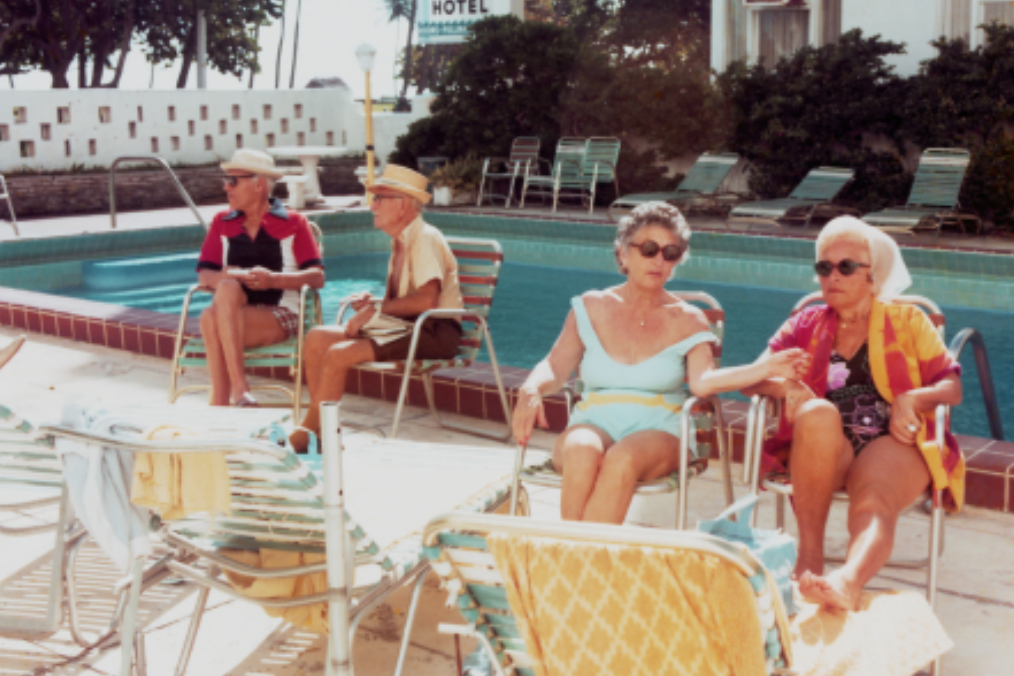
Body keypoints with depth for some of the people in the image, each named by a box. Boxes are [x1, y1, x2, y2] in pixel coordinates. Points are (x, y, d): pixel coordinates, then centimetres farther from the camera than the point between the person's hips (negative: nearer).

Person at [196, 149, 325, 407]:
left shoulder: (293, 223, 9)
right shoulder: (222, 223, 20)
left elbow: (317, 277, -1)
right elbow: (204, 274, 9)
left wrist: (273, 280, -17)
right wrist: (223, 278, -15)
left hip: (279, 317, -3)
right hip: (232, 311, 3)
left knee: (213, 319, -31)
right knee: (227, 287, -34)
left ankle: (218, 407, -32)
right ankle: (238, 390, -39)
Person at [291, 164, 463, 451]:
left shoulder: (425, 239, -13)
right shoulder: (400, 241, 16)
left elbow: (426, 300, -27)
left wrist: (377, 308, -17)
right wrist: (371, 302, 1)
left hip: (435, 332, -10)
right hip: (405, 325, 10)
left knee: (338, 354, -24)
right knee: (317, 338, -3)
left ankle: (304, 437, -9)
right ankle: (322, 428, -3)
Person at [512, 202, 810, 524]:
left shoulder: (687, 320, 9)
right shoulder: (591, 308, 13)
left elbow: (703, 382, -5)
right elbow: (556, 367, 5)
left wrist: (766, 368, -19)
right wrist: (531, 390, -17)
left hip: (657, 433, -1)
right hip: (593, 425, 1)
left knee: (623, 459, -36)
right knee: (582, 453, -35)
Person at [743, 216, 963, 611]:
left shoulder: (907, 321, 19)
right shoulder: (806, 325, 23)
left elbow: (952, 387, 12)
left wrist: (911, 399, -10)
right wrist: (786, 386, -11)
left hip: (893, 442, -1)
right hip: (824, 447, 1)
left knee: (874, 499, -36)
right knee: (818, 413, -35)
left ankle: (849, 579, -68)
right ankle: (809, 556, -34)